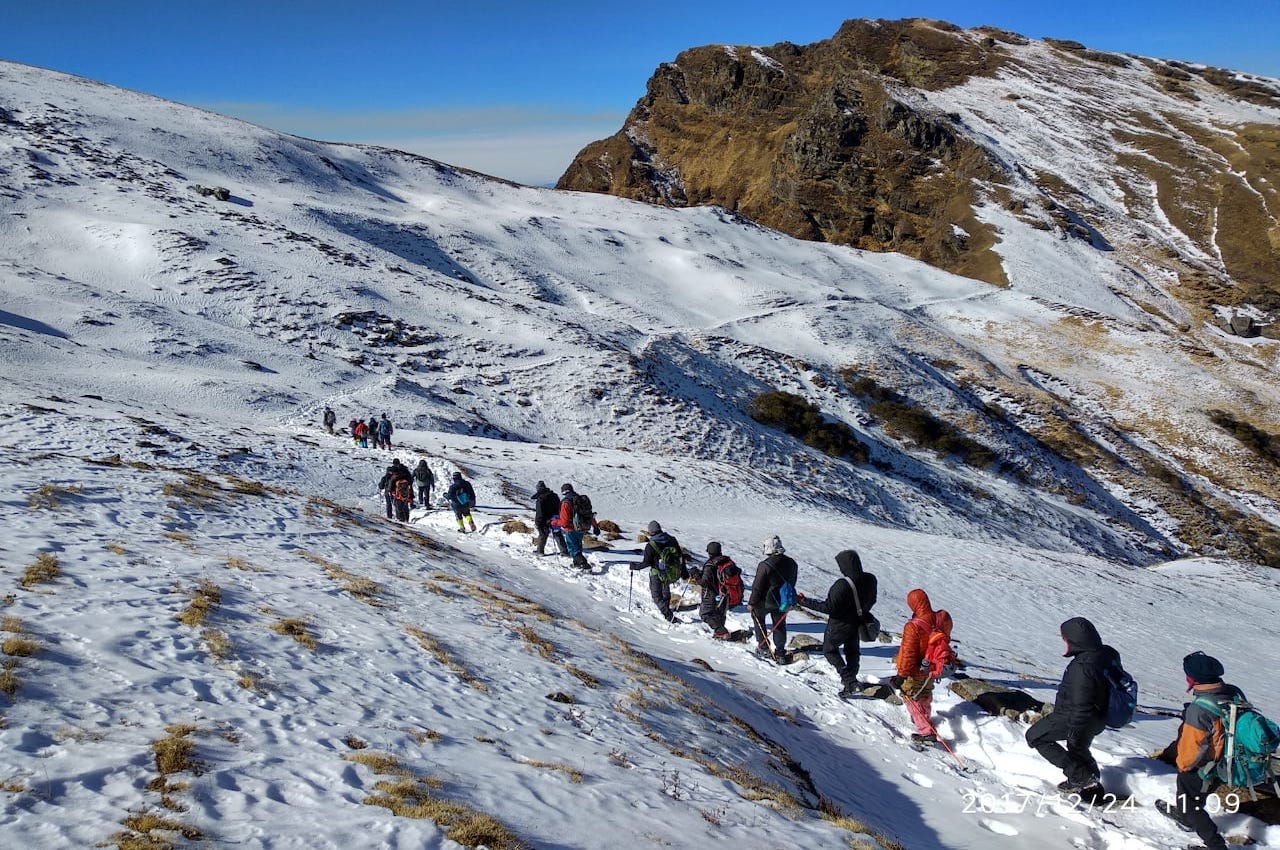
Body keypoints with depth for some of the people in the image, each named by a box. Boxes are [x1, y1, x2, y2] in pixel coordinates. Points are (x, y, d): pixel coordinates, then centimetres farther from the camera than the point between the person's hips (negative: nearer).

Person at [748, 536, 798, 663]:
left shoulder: (765, 565, -24)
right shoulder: (791, 563, -3)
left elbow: (757, 586, -18)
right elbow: (792, 582, 10)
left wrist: (751, 603, -8)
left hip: (766, 601, -5)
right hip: (783, 601, 5)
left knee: (757, 616, 20)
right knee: (780, 624, 17)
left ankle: (763, 647, 18)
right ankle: (780, 653, 18)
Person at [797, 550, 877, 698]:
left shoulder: (842, 585, -33)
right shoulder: (870, 580, -11)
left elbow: (829, 607, -28)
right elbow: (871, 600, 5)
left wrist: (805, 602, -24)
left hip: (840, 626, -6)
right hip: (858, 624, 6)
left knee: (829, 649, 17)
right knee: (852, 652, 25)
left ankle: (848, 679, 6)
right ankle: (851, 684, 34)